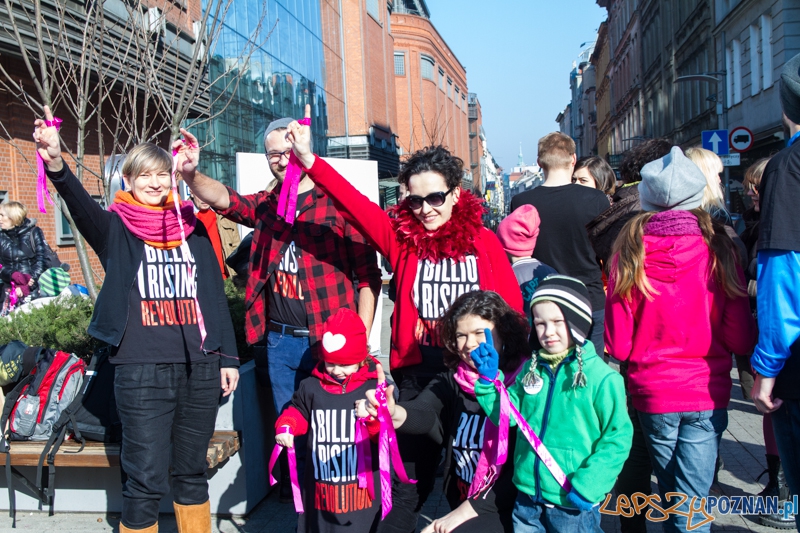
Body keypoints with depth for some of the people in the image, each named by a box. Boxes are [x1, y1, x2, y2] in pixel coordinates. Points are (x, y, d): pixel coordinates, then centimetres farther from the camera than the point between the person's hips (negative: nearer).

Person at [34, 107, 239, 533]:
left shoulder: (192, 227, 12)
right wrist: (56, 164, -39)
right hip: (142, 368, -3)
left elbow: (216, 295, 12)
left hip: (200, 366, 3)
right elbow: (81, 206, -19)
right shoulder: (115, 228, 3)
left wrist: (227, 356, 9)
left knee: (191, 472, 15)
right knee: (146, 481, -2)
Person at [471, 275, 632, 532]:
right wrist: (489, 379, -10)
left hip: (573, 505, -5)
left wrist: (589, 485, -19)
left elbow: (618, 437, -14)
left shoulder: (602, 377, -15)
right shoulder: (531, 369, 2)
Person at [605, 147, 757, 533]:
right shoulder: (717, 250, -9)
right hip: (707, 392, -1)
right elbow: (741, 340, -5)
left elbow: (618, 344, -7)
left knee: (669, 494, 21)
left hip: (651, 393, 1)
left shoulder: (629, 252, -8)